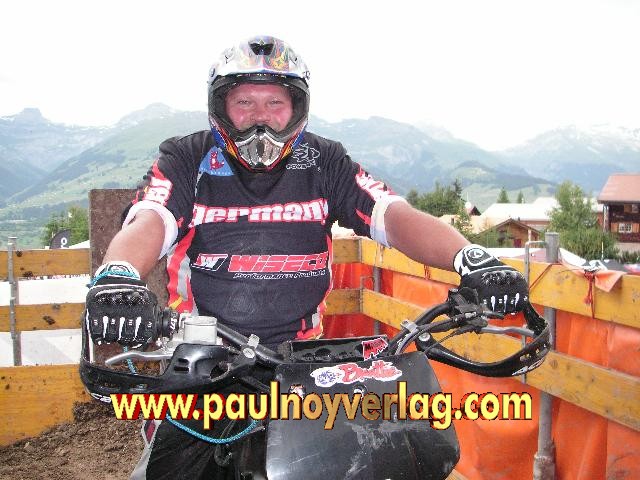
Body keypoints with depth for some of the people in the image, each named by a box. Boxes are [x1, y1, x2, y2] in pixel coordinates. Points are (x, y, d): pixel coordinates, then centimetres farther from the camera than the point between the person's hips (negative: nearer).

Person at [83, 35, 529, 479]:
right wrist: (116, 276, -43)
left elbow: (394, 215, -10)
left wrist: (470, 258, -28)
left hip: (300, 356, 2)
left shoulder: (324, 162, 2)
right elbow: (147, 225, -19)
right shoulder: (187, 159, -2)